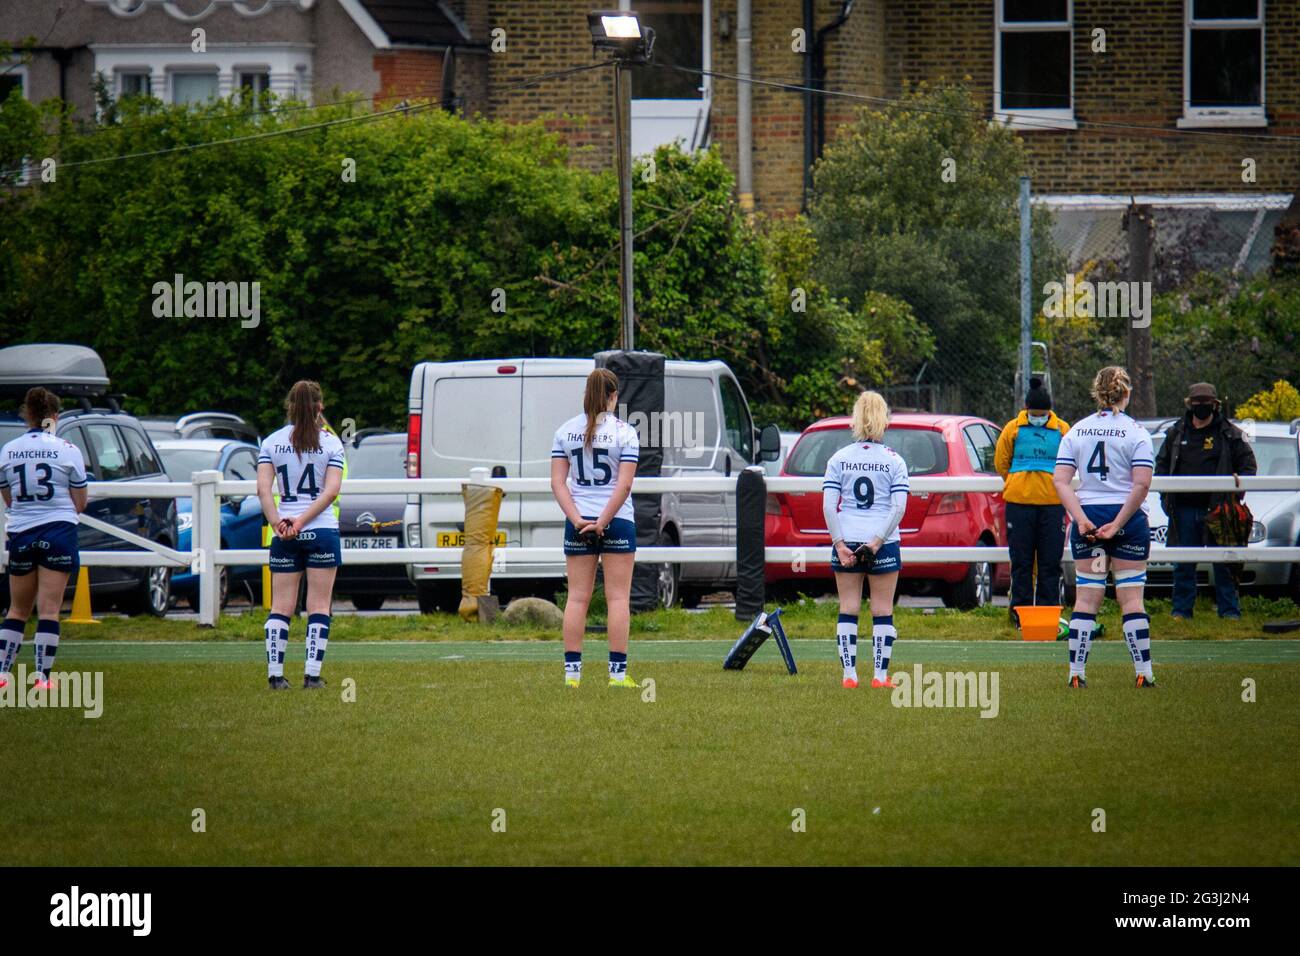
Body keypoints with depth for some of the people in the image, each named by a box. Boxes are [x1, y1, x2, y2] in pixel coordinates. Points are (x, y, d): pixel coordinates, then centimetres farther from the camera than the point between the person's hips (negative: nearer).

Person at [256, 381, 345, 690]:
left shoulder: (271, 443, 5)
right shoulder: (331, 443, 0)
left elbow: (263, 489, -7)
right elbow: (331, 491, -11)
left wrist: (277, 523, -14)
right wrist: (302, 521, -14)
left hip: (284, 534, 2)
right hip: (322, 531, -2)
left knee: (281, 607, 6)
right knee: (319, 606, 3)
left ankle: (275, 673, -3)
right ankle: (312, 675, -4)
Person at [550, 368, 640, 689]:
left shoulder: (566, 431, 4)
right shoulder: (624, 432, -6)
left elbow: (558, 482, -2)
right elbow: (624, 485, -13)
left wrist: (578, 519, -8)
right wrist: (603, 522, -11)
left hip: (578, 522, 3)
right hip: (617, 521, -3)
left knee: (577, 598, 6)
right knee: (618, 598, 1)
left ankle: (572, 671, 2)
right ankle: (618, 672, -2)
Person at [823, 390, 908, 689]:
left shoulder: (838, 459, 2)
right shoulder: (894, 461, -1)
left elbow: (828, 505, -5)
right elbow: (899, 507, -9)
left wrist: (840, 544, -6)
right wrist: (878, 541, -9)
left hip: (845, 543, 1)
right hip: (884, 545, -1)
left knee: (848, 609, 7)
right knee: (882, 611, 5)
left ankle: (849, 674, 3)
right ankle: (880, 675, 4)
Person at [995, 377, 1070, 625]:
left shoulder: (1062, 430, 5)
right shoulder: (1013, 429, 2)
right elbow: (1001, 463, 13)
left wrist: (1055, 487, 13)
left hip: (1052, 502, 1)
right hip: (1019, 502, -1)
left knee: (1050, 562, 2)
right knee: (1021, 561, 3)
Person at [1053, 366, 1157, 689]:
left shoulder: (1076, 432, 5)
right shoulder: (1136, 432, -4)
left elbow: (1060, 481, -3)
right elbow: (1142, 484, -14)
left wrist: (1080, 518, -10)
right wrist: (1117, 525, -12)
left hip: (1087, 519, 2)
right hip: (1127, 518, -2)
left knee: (1086, 599, 6)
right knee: (1131, 598, 2)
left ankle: (1077, 673, 3)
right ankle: (1143, 673, 2)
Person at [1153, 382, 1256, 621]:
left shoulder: (1230, 434, 4)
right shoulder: (1176, 433, 11)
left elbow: (1248, 464, 7)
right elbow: (1161, 463, 17)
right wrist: (1165, 495, 5)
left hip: (1217, 508, -2)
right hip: (1184, 509, 2)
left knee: (1223, 561, 0)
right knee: (1183, 564, 4)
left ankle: (1229, 610, 6)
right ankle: (1181, 610, 10)